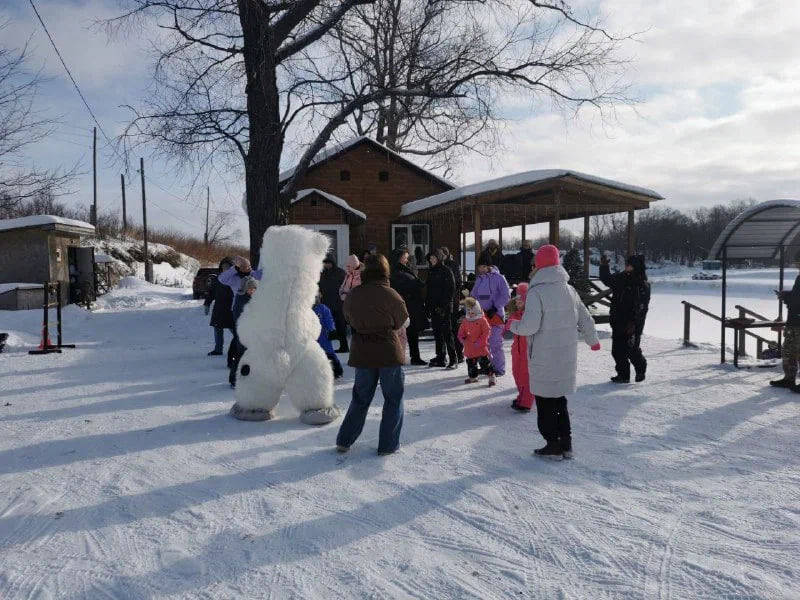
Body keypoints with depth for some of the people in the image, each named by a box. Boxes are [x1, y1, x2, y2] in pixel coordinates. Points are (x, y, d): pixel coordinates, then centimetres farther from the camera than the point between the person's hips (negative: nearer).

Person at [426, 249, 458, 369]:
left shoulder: (446, 271, -5)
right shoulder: (431, 272, 15)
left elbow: (450, 289, -12)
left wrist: (444, 305, -18)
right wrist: (427, 305, 11)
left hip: (444, 307, -7)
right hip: (433, 307, 7)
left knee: (447, 332, -7)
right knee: (437, 333, 9)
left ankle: (453, 359, -3)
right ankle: (440, 358, 16)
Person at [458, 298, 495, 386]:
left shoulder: (482, 320, -8)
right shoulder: (465, 321, 8)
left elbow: (486, 332, -12)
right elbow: (461, 332, 13)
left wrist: (480, 342, -17)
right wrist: (462, 338, -9)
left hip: (481, 347, -6)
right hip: (469, 348, 6)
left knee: (484, 362, -6)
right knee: (471, 362, 16)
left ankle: (491, 376, 2)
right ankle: (472, 376, 32)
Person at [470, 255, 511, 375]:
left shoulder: (498, 278, -6)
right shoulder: (479, 279, 12)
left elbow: (506, 295, -9)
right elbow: (473, 295, 19)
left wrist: (495, 308, -15)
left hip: (496, 315, -6)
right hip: (482, 315, 6)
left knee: (495, 344, -7)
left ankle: (499, 368, 3)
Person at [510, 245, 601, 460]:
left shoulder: (536, 292, -15)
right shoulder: (569, 290, 4)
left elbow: (530, 326, -22)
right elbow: (586, 320, 12)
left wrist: (513, 326, 0)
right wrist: (593, 341, 30)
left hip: (544, 359, -6)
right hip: (566, 357, 6)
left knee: (545, 403, 8)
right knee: (560, 400, 19)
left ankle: (553, 445, 13)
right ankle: (565, 443, 24)